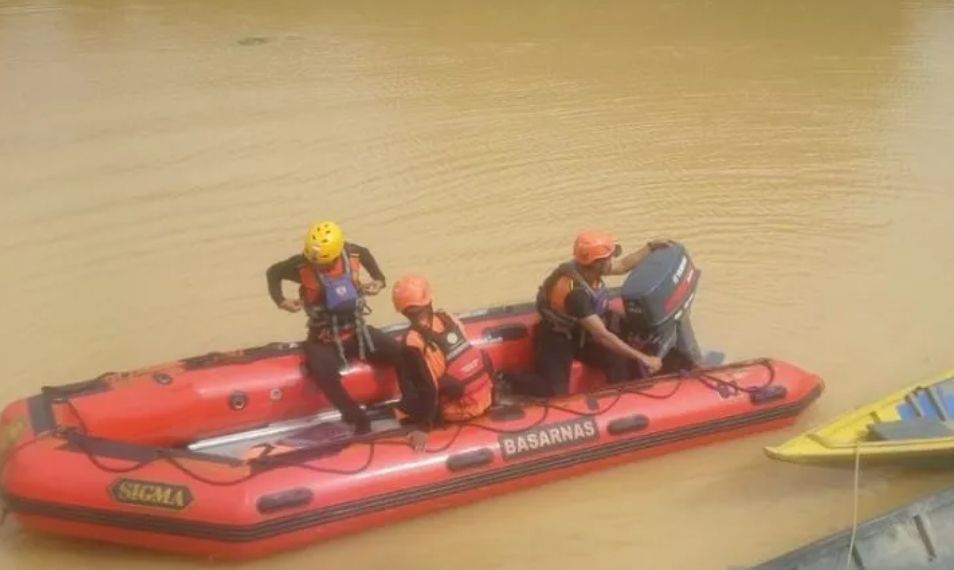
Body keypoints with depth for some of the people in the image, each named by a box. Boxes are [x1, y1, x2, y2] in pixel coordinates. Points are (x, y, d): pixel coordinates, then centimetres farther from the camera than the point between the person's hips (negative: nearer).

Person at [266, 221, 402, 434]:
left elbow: (365, 253, 14)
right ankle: (359, 420, -18)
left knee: (401, 354, -13)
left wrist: (378, 279, 1)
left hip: (357, 332, 3)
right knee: (324, 373, -35)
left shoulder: (352, 253, -12)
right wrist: (279, 300, -13)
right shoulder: (301, 265, -19)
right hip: (324, 341, -3)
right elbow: (273, 272, 1)